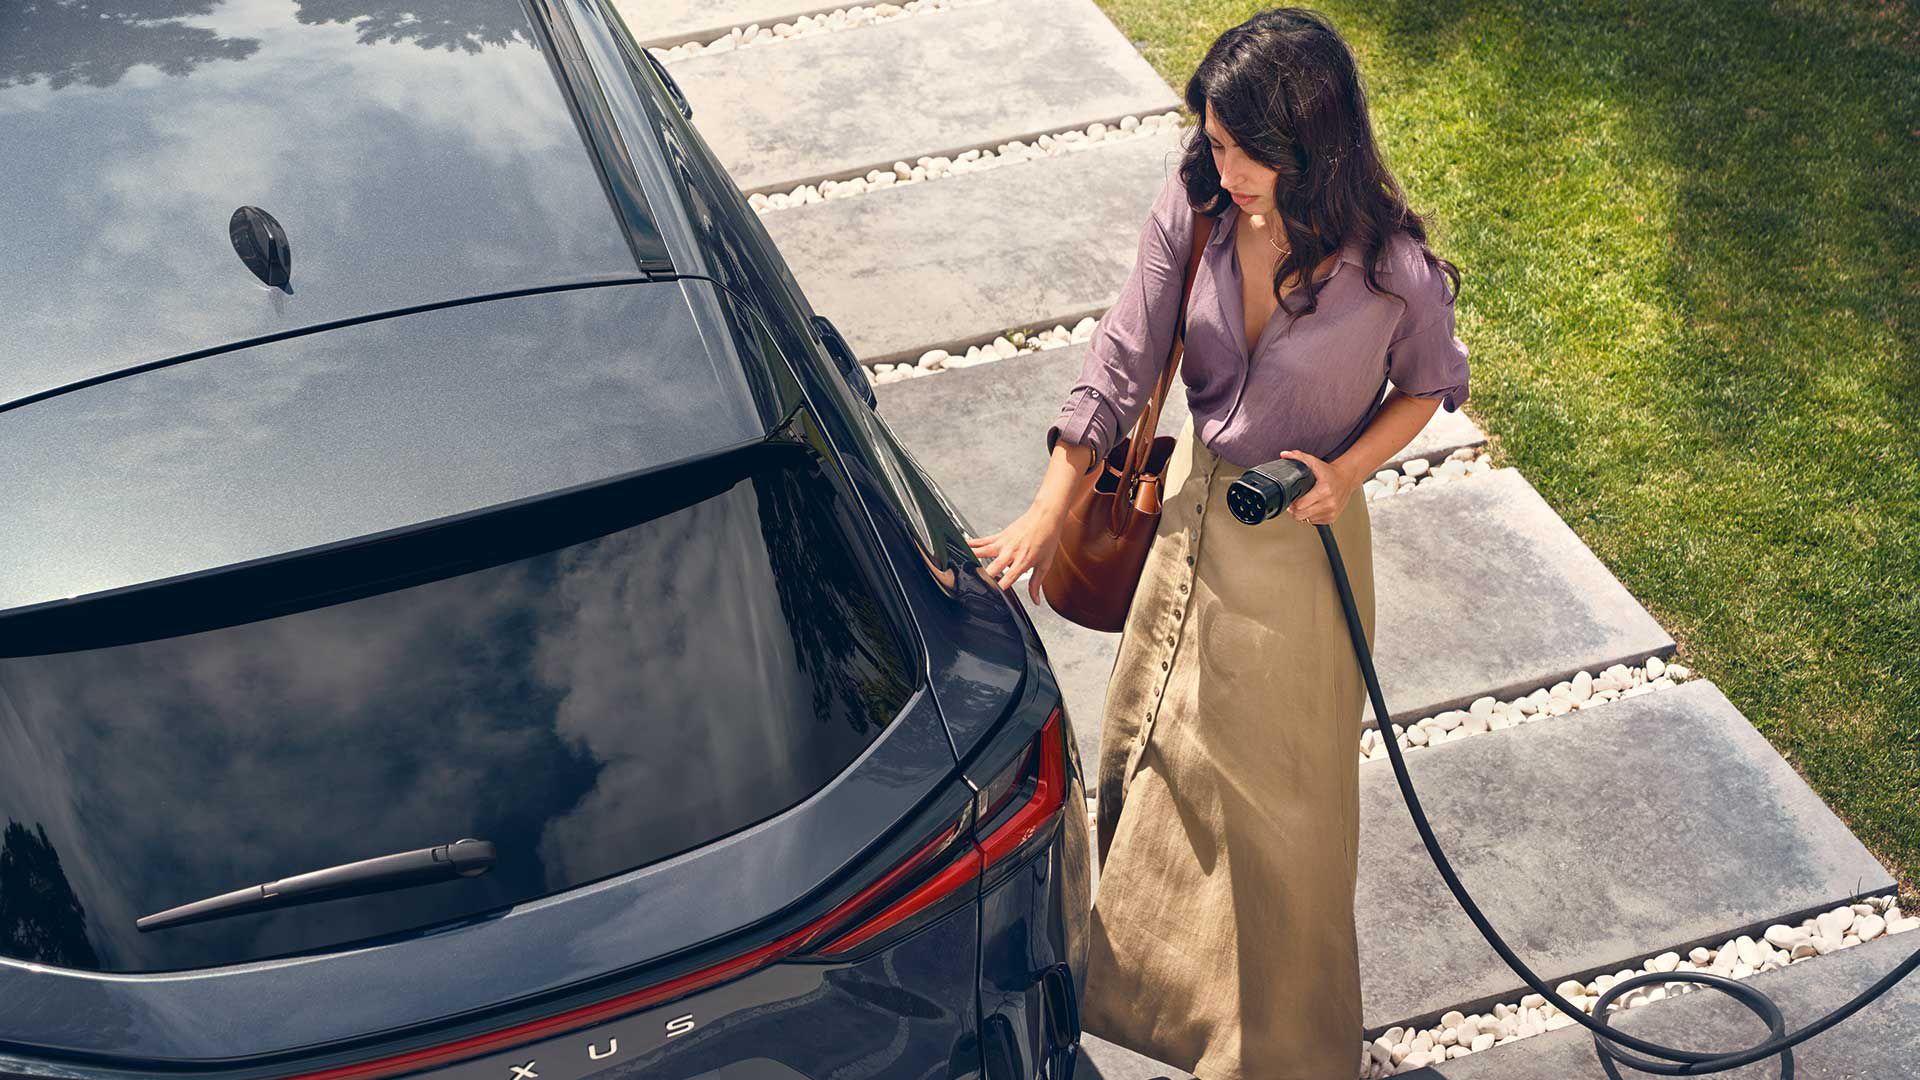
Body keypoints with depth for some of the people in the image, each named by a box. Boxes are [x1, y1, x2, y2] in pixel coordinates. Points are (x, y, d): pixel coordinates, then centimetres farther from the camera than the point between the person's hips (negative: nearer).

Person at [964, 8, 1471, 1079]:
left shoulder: (1393, 268, -25)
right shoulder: (1196, 208, -16)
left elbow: (1431, 383, -5)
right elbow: (1122, 363, -11)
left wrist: (1346, 471, -20)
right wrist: (1046, 517, -14)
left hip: (1299, 541, -4)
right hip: (1192, 505, 4)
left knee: (1273, 786, 13)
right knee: (1156, 738, 22)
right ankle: (1147, 964, 52)